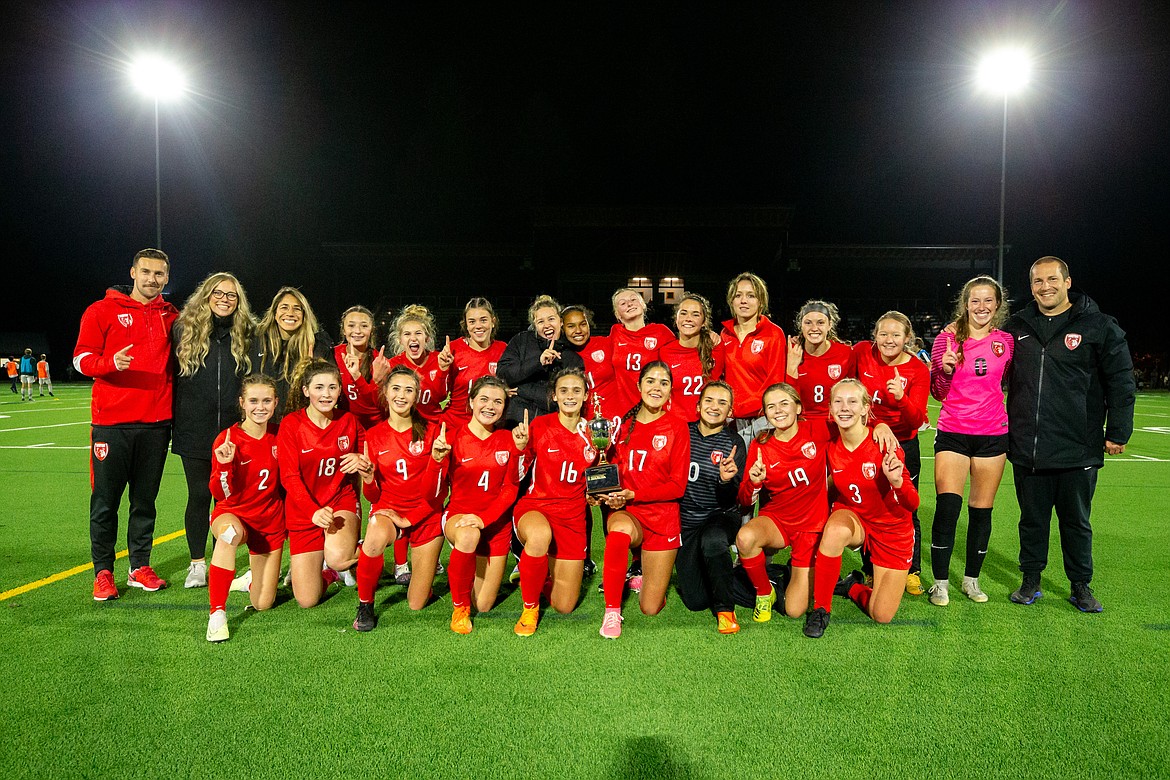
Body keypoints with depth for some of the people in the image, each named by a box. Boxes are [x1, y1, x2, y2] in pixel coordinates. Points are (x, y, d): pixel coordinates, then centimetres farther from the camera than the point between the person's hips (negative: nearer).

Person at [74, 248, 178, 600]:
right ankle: (103, 572, 14)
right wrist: (112, 362, -23)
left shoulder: (171, 317, 12)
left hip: (156, 423, 3)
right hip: (111, 422, -3)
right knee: (105, 501, 2)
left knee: (145, 500, 10)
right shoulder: (103, 311, 2)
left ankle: (140, 567, 20)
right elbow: (81, 358, -3)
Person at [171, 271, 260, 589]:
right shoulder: (185, 329, 3)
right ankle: (197, 565, 19)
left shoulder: (247, 335, 5)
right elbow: (172, 376, 6)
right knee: (199, 495, 6)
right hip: (195, 431, 0)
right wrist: (173, 421, 1)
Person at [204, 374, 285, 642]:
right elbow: (222, 495, -17)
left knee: (262, 605, 2)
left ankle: (252, 580, 39)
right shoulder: (227, 439, -14)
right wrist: (225, 465, -33)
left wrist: (288, 514, 3)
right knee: (230, 532, -43)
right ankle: (217, 613, -31)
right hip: (233, 513, -3)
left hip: (270, 521, 3)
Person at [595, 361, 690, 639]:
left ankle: (644, 571, 37)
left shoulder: (677, 427, -4)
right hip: (627, 511, 1)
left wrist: (632, 495, -18)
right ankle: (612, 612, -23)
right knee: (620, 527, -39)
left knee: (650, 609, 2)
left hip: (662, 516, -1)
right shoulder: (625, 425, 4)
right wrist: (611, 495, -11)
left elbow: (678, 486, -7)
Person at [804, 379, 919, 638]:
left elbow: (912, 505, -22)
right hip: (852, 519, 2)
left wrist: (897, 481, -40)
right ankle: (820, 609, -18)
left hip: (892, 530, -1)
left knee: (882, 616, -6)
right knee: (836, 529, -37)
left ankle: (852, 587, 29)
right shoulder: (830, 444, -13)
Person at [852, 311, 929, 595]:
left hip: (903, 446, -1)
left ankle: (912, 573, 24)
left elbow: (916, 420, -20)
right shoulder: (861, 352, -9)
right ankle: (871, 572, 26)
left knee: (906, 511, 5)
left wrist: (901, 397, -38)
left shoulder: (918, 370, -13)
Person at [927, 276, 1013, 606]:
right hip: (953, 432, -2)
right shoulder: (948, 338, -2)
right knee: (947, 505, -11)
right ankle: (940, 582, 2)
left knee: (982, 509, 8)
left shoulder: (1006, 341, 5)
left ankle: (972, 578, 23)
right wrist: (946, 369, -16)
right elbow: (938, 393, 0)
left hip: (993, 434, 3)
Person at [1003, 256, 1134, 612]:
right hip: (1027, 449, 3)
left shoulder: (1100, 326, -1)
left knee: (1076, 521, 11)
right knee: (1032, 519, 13)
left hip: (1078, 450, -2)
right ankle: (1031, 580, 26)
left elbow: (1121, 382, -1)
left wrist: (1117, 432, -4)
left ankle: (1081, 586, 26)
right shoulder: (1017, 326, 8)